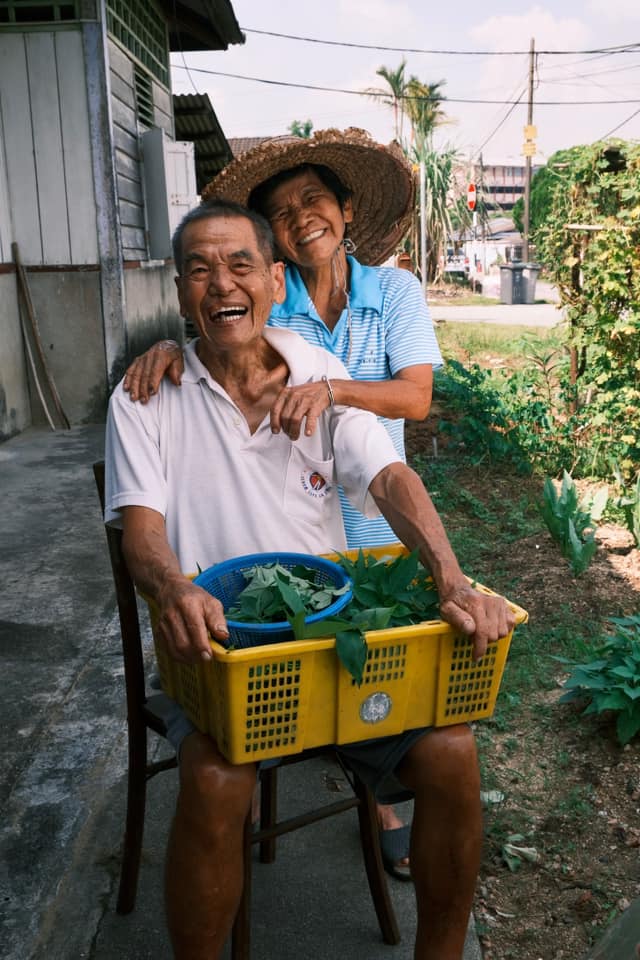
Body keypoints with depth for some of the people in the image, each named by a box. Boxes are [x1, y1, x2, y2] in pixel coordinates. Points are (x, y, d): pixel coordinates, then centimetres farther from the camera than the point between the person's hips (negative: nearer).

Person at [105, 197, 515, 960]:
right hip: (216, 642, -2)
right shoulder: (146, 400, -1)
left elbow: (391, 480, -7)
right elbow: (140, 525, -10)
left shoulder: (321, 373, 5)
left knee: (451, 751, -14)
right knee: (216, 782, -29)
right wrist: (174, 590, -35)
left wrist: (452, 581, -26)